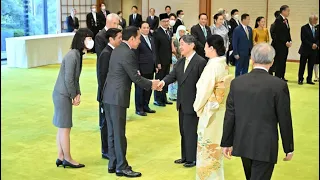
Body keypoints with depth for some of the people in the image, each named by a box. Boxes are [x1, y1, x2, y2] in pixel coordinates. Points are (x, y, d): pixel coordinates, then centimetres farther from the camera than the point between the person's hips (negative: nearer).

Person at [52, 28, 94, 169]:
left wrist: (78, 94, 4)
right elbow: (68, 79, -21)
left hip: (64, 95, 9)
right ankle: (67, 159, 12)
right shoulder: (72, 55, -20)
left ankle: (61, 157, 24)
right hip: (63, 95, -9)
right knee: (65, 127, 1)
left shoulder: (78, 54, 8)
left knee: (62, 127, 15)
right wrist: (74, 96, -10)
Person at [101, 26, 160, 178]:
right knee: (119, 133, -1)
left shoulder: (117, 50, 13)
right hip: (117, 98, -9)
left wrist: (147, 82, 15)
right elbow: (135, 77, -15)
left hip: (108, 96, 10)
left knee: (112, 132, 14)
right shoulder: (128, 53, -16)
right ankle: (121, 167, 7)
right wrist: (151, 84, 1)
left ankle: (113, 164, 22)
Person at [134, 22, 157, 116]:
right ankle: (139, 109, 11)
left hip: (150, 69, 7)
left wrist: (155, 65, 14)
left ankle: (145, 106, 25)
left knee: (149, 88, 12)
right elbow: (135, 55, -12)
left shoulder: (151, 39, 14)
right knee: (140, 89, 2)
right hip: (142, 69, -7)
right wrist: (137, 69, -15)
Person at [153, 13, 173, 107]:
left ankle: (163, 98, 20)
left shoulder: (169, 32, 13)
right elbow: (155, 49, -13)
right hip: (160, 61, -7)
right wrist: (158, 62, -16)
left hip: (167, 61, 7)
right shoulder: (157, 33, -10)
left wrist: (170, 60, 10)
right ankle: (157, 99, 10)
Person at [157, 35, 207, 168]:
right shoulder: (180, 62, 10)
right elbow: (173, 75, -1)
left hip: (193, 103, -8)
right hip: (182, 102, 8)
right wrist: (163, 82, -23)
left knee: (190, 130, 1)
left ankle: (192, 158, 16)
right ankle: (185, 156, 30)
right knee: (183, 130, 17)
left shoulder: (201, 62, -15)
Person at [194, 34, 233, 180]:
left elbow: (204, 90, -18)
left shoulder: (212, 66, -21)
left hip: (210, 111, -9)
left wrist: (197, 106, -3)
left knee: (207, 145, 4)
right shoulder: (223, 64, 5)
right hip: (220, 109, 9)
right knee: (216, 143, 19)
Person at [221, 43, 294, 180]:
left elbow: (229, 116, -1)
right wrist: (288, 148, 3)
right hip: (265, 147, -5)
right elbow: (284, 120, -9)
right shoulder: (279, 85, -14)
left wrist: (226, 143, 8)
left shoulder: (236, 82, -4)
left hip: (242, 144, 5)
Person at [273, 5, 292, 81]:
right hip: (280, 45, -8)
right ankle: (278, 77, 1)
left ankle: (282, 77, 15)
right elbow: (278, 34, -17)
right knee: (279, 62, -5)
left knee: (283, 62, 10)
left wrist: (290, 41, 6)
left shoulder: (286, 20, 15)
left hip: (285, 45, 8)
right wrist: (285, 42, -17)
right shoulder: (278, 20, -12)